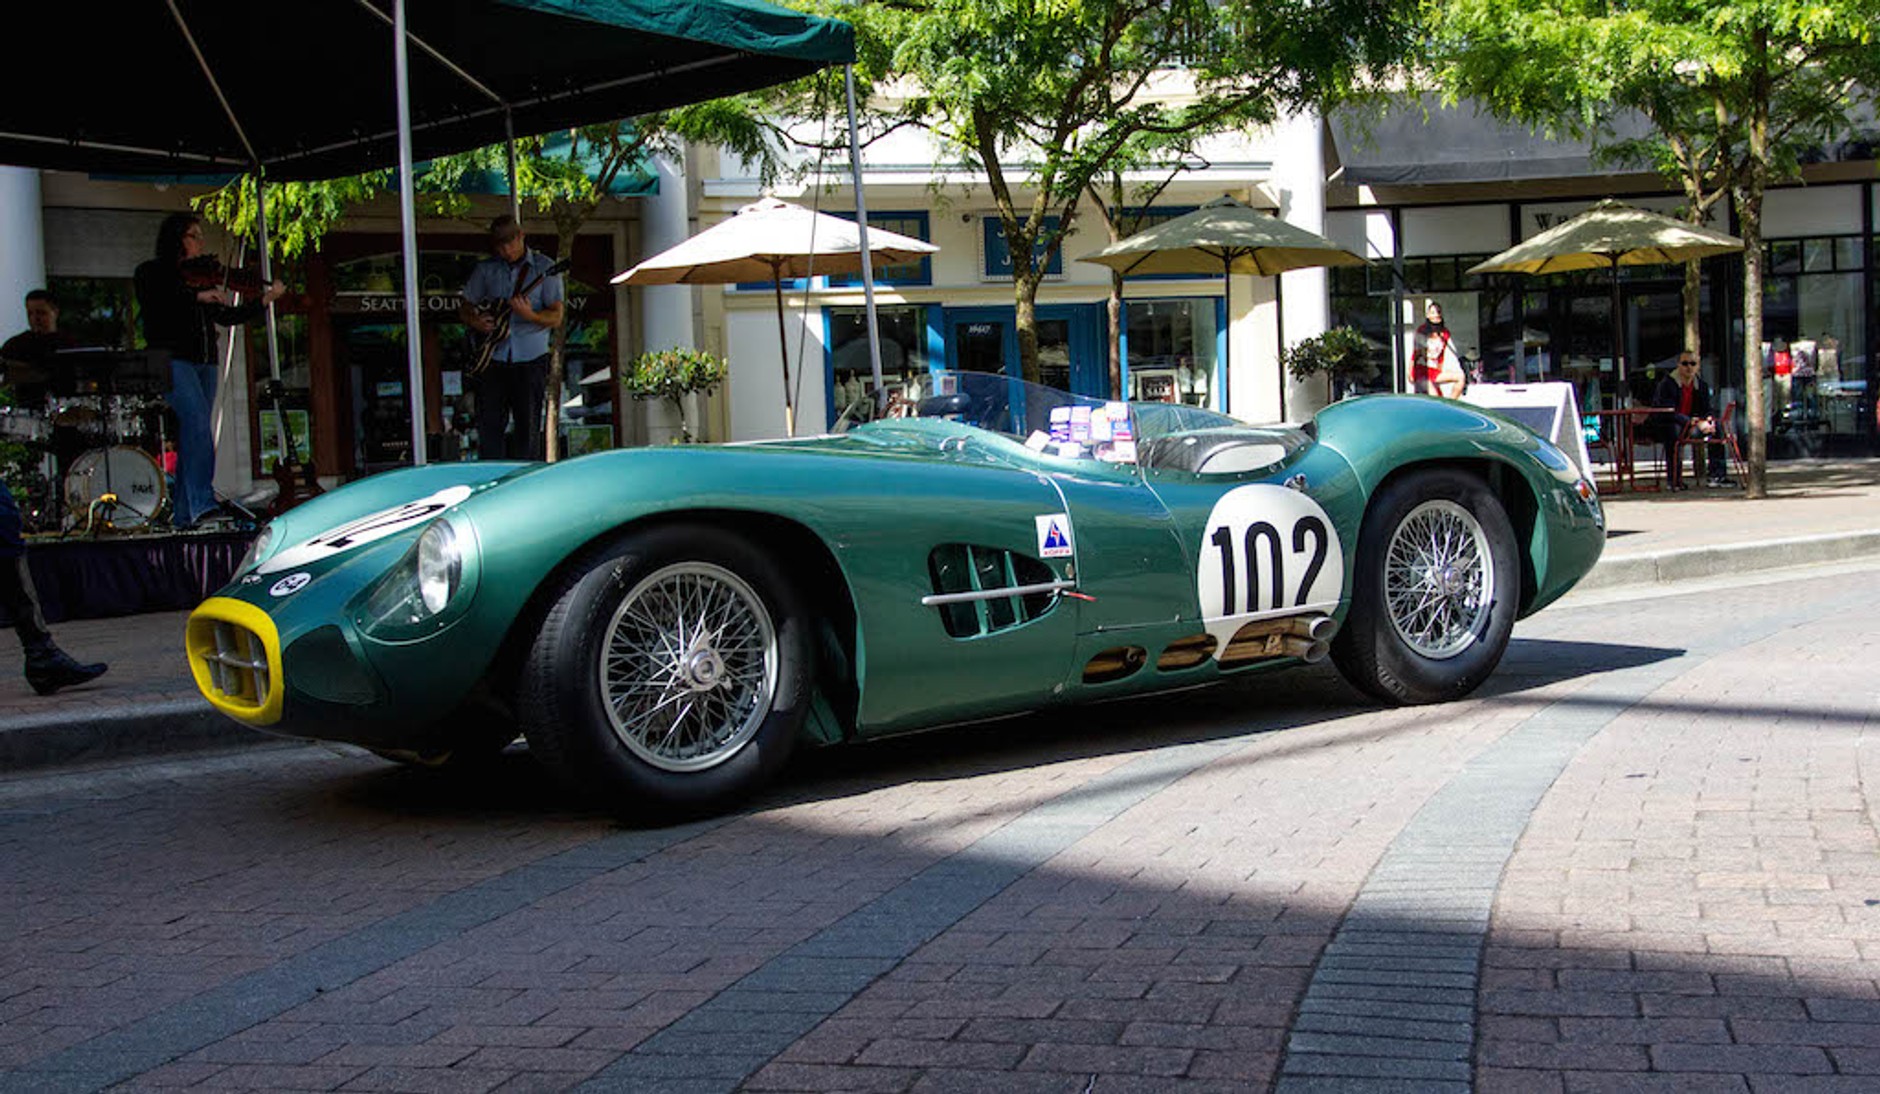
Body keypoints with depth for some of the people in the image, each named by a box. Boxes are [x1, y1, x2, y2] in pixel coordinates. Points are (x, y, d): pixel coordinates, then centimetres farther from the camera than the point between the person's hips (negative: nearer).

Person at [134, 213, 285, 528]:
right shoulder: (152, 272, 5)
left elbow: (226, 317, 15)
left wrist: (265, 300, 6)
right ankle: (202, 502, -31)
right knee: (197, 419, -24)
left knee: (193, 434, 3)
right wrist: (198, 296, -22)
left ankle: (184, 514, 5)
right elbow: (155, 302, -14)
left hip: (204, 363, 6)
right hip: (172, 359, -6)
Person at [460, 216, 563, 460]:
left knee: (528, 429, 0)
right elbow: (465, 307, 17)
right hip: (493, 359, 2)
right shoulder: (485, 269, 9)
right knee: (489, 426, 0)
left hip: (530, 359, -2)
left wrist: (530, 315, -26)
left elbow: (556, 317, -5)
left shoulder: (544, 268, 1)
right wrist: (476, 322, -6)